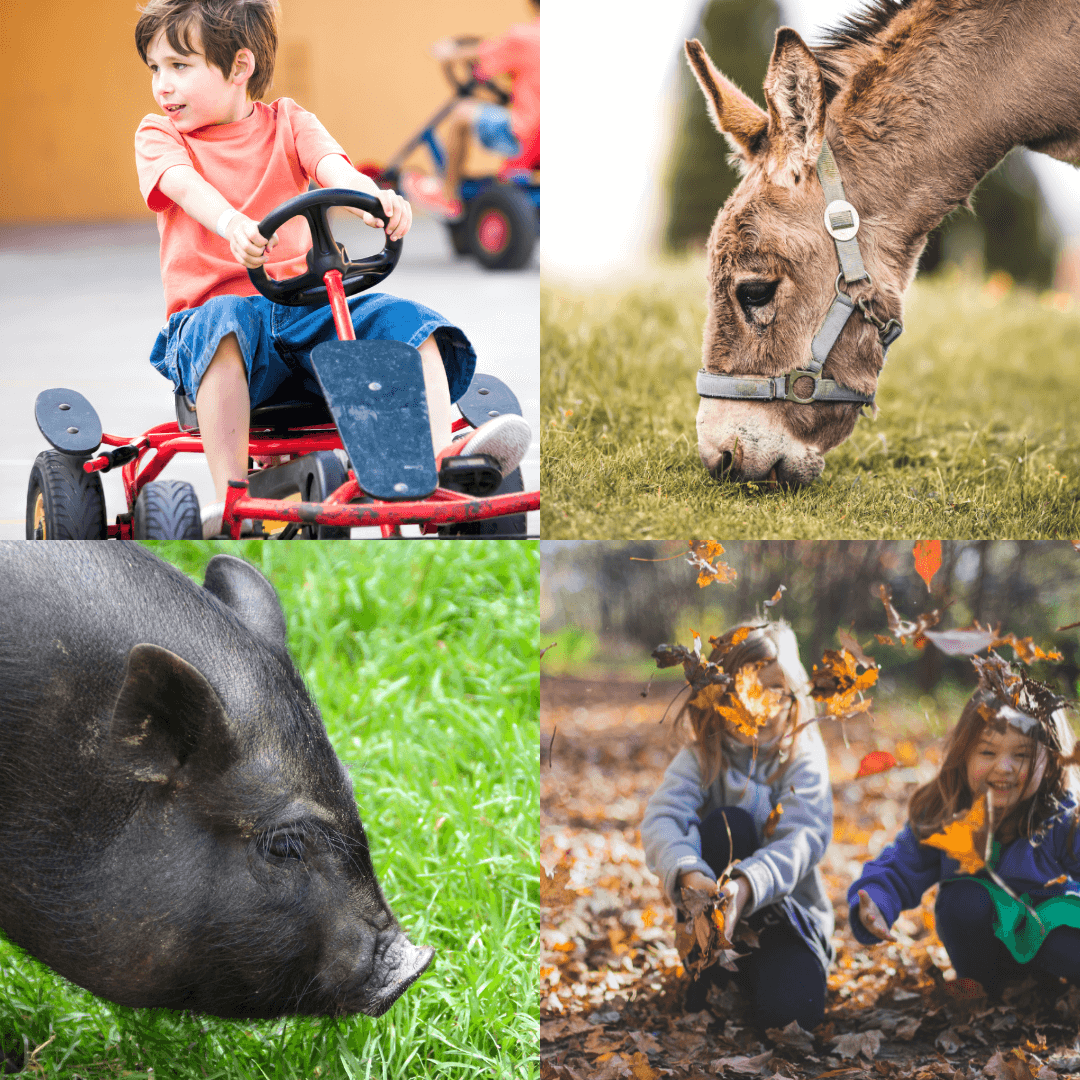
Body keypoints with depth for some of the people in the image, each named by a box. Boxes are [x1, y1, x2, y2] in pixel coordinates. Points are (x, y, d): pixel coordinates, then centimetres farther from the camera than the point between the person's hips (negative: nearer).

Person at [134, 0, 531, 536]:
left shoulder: (287, 122, 14)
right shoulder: (158, 135, 9)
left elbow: (330, 164, -8)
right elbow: (186, 184, -15)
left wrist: (369, 194, -34)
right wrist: (232, 225, -39)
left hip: (305, 309, 3)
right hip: (212, 305, -2)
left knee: (402, 316, -21)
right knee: (222, 322, -38)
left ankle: (439, 453, -31)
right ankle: (230, 496, -46)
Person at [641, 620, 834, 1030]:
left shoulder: (804, 759, -7)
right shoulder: (700, 758, -4)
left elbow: (803, 838, -24)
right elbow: (660, 820, -22)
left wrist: (747, 885, -45)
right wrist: (689, 874, -46)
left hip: (788, 907, -1)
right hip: (715, 906, 1)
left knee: (790, 1009, -32)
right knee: (727, 823, -28)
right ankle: (710, 972, -19)